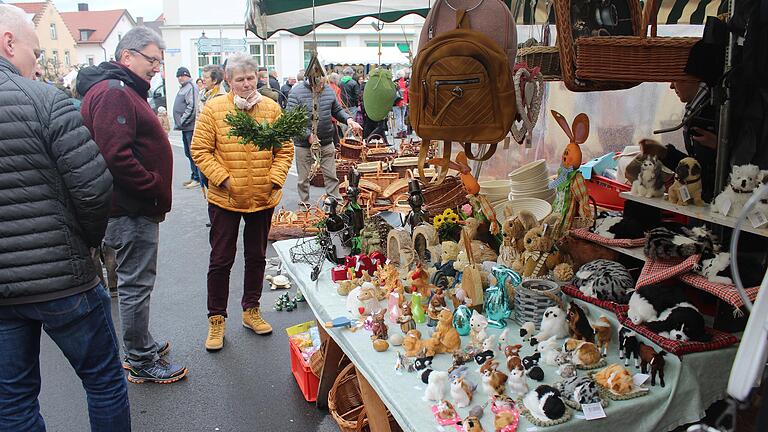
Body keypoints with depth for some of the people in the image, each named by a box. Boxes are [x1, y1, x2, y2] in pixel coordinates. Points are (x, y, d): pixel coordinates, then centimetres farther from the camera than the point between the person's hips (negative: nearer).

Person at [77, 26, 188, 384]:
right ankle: (141, 362, 13)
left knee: (135, 282, 19)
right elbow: (116, 156, -28)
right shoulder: (113, 93, -17)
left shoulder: (122, 91, 19)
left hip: (136, 208, 11)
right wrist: (155, 188, -19)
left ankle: (141, 346, 34)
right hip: (132, 211, -11)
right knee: (136, 285, 0)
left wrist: (155, 189, 15)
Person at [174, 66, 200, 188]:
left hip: (190, 127, -10)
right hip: (185, 127, 10)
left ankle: (198, 178, 1)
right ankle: (194, 176, 25)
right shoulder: (183, 87, 17)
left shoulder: (191, 87, -13)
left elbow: (192, 108, -21)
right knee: (188, 153, 16)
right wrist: (180, 122, 15)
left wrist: (182, 121, -16)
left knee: (193, 153, -5)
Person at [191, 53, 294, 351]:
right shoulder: (213, 108, -6)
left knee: (256, 256, 15)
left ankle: (251, 310, 33)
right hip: (224, 198, -2)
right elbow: (200, 150, -7)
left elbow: (285, 150, 3)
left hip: (263, 198, 3)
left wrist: (275, 179, -9)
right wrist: (223, 179, -16)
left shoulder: (272, 108, 1)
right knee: (221, 259, 6)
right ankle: (216, 319, 21)